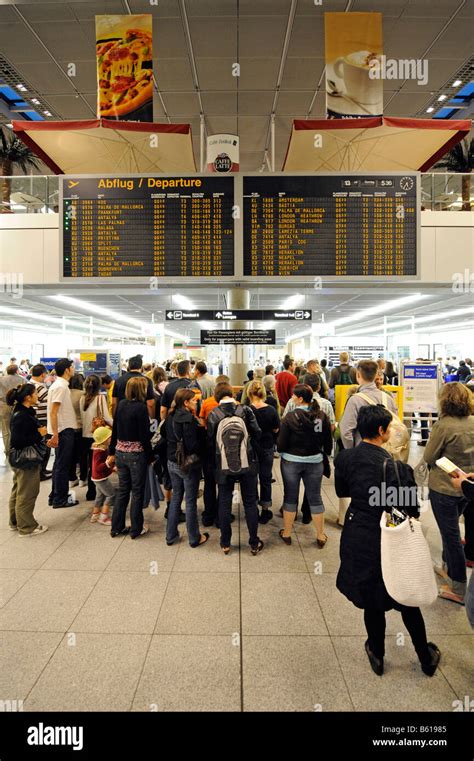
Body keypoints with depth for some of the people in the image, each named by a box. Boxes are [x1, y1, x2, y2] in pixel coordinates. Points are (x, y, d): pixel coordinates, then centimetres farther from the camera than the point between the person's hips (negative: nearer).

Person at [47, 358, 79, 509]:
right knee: (62, 465, 0)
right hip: (63, 431, -10)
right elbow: (53, 413, -22)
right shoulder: (60, 387, -18)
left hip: (65, 430, 10)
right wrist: (55, 434, -25)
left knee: (60, 464, 17)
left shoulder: (61, 385, 12)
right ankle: (60, 499, 11)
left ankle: (55, 496, 28)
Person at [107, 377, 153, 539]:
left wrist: (112, 453, 16)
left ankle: (117, 527, 26)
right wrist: (150, 457, -6)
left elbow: (115, 430, 9)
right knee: (137, 491, 8)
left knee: (122, 490, 17)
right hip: (136, 454, -6)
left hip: (120, 452, 6)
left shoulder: (121, 404, 3)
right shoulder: (141, 407, -16)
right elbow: (144, 436, -16)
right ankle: (136, 529, 19)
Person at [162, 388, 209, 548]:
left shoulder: (171, 416, 2)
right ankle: (194, 538, 22)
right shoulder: (189, 419, -23)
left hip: (172, 462, 8)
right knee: (191, 501, 6)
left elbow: (165, 434, 13)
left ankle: (171, 535, 30)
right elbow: (193, 445, -25)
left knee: (176, 497, 20)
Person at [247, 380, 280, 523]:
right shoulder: (271, 410, -13)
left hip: (250, 448, -1)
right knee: (265, 478, 13)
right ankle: (265, 511, 21)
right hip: (267, 448, 1)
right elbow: (276, 430, -3)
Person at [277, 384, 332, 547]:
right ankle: (321, 536, 24)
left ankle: (287, 533, 26)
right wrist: (325, 455, 19)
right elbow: (328, 442, 1)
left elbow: (281, 444, -12)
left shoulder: (290, 417, -16)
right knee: (315, 498, 14)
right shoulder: (322, 416, -6)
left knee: (290, 497, 12)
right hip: (315, 462, 3)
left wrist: (280, 449, 9)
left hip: (291, 461, -2)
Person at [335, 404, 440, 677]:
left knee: (371, 600, 23)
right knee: (407, 600, 22)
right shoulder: (395, 467, -27)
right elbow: (411, 511, -16)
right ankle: (427, 658, 45)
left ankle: (377, 655, 43)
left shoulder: (345, 458, -11)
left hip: (357, 539, 4)